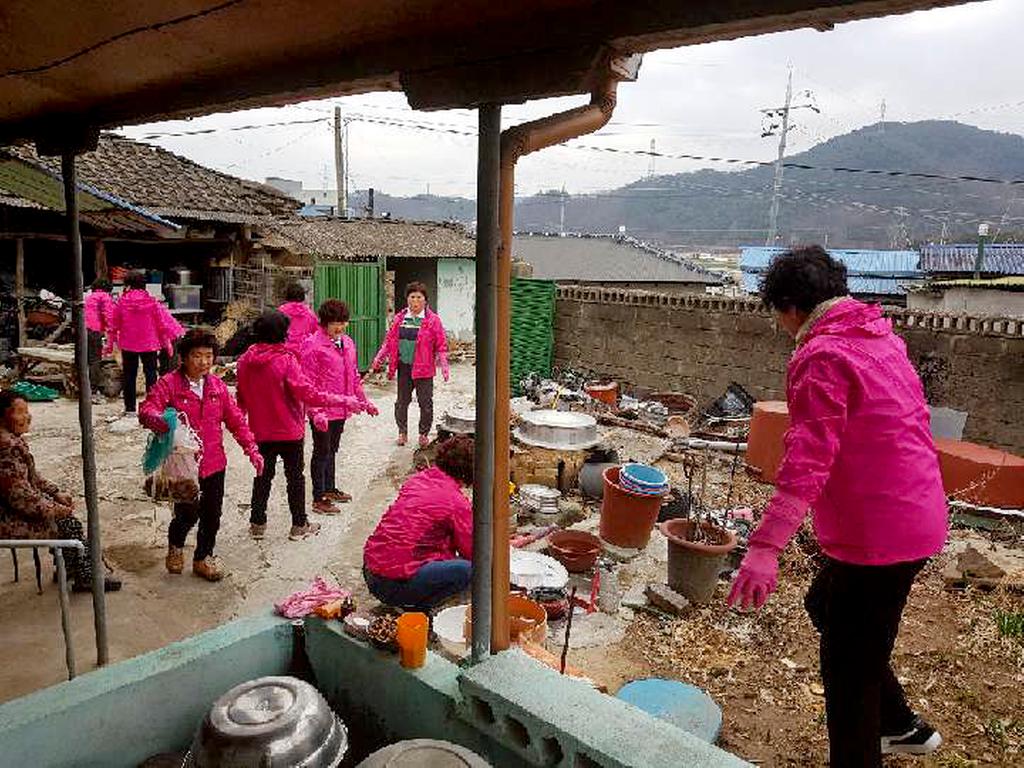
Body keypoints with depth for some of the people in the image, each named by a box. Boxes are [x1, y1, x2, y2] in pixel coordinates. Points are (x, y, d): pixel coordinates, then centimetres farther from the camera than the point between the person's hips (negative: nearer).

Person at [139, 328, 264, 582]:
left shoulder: (217, 386, 5)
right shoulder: (169, 384, -9)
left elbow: (235, 419, 6)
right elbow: (146, 412, -20)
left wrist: (251, 449, 0)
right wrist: (166, 421, -41)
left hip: (214, 463, 4)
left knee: (212, 515, 12)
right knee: (187, 513, 3)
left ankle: (203, 558, 34)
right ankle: (175, 547, 36)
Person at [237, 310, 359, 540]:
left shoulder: (245, 360, -4)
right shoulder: (285, 359, -21)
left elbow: (241, 397, 8)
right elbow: (309, 394, -24)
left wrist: (244, 416, 27)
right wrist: (345, 401, -19)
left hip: (260, 431, 5)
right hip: (289, 429, -5)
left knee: (263, 475, 19)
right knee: (295, 476, 10)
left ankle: (257, 523, 27)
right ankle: (299, 525, 19)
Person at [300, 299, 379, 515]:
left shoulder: (347, 342, 11)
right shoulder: (313, 345, -13)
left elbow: (354, 375, 19)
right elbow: (309, 382, -17)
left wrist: (364, 401, 19)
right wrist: (316, 412, -23)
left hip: (341, 409, 7)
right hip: (323, 412, -7)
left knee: (332, 450, 20)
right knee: (322, 452, 2)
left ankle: (330, 489, 34)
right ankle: (319, 499, 12)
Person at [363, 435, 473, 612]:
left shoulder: (417, 479, 10)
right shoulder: (458, 503, -11)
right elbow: (471, 552, 0)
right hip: (395, 583, -8)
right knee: (468, 569, -11)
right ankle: (415, 606, -5)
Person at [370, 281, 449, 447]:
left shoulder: (432, 320, -2)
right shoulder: (399, 318, 8)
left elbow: (441, 345, -3)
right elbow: (389, 340, 13)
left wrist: (444, 365, -14)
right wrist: (378, 359, 4)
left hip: (423, 368, -3)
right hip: (404, 366, 3)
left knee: (426, 402, 3)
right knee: (402, 401, 11)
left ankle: (424, 434, 20)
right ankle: (402, 432, 26)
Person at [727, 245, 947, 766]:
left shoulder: (822, 357, -20)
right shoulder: (880, 336, 9)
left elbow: (808, 460, -30)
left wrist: (765, 547, -34)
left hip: (876, 535, -10)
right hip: (916, 517, 10)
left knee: (847, 668, 5)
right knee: (825, 606, 27)